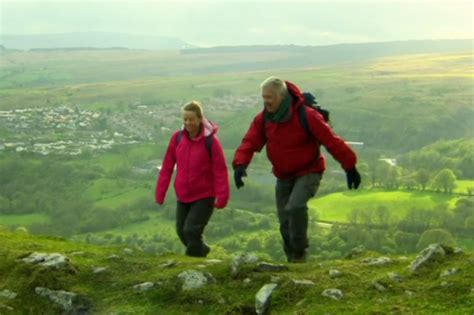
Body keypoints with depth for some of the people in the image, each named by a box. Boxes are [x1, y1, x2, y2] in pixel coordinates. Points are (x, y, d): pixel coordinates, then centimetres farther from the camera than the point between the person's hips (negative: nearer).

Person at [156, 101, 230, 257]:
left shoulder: (210, 140, -15)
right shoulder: (177, 137, -4)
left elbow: (220, 170, -14)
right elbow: (167, 166, 1)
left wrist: (222, 196, -17)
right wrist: (161, 192, 1)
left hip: (204, 196, -5)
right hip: (183, 196, 5)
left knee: (191, 230, -14)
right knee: (182, 231, 13)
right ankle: (201, 251, 39)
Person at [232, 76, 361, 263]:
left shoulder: (306, 116, -21)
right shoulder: (264, 119, -6)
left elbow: (332, 141, -17)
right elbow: (250, 142, -11)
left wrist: (350, 167, -14)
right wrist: (240, 164, -31)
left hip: (308, 172, -5)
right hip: (283, 176, 6)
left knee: (295, 207, -29)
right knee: (285, 220, 6)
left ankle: (300, 253, -11)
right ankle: (293, 260, 23)